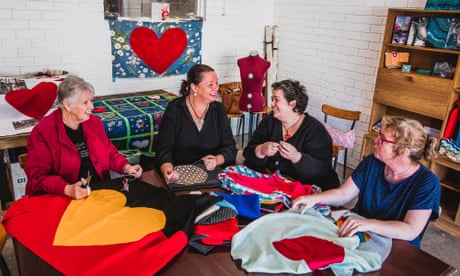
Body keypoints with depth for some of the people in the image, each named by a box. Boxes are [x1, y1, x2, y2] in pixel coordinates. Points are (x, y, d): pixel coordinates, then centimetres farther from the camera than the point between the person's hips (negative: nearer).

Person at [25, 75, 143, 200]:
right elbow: (37, 175, -10)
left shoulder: (94, 122, 8)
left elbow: (110, 153, 17)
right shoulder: (42, 132, -7)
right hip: (62, 200, -5)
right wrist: (67, 189, -25)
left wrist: (126, 167, -1)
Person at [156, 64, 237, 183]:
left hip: (212, 174, 3)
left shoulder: (219, 109, 6)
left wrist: (217, 160, -20)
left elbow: (230, 148, 2)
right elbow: (164, 149, -9)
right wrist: (167, 169, -30)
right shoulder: (174, 109, -3)